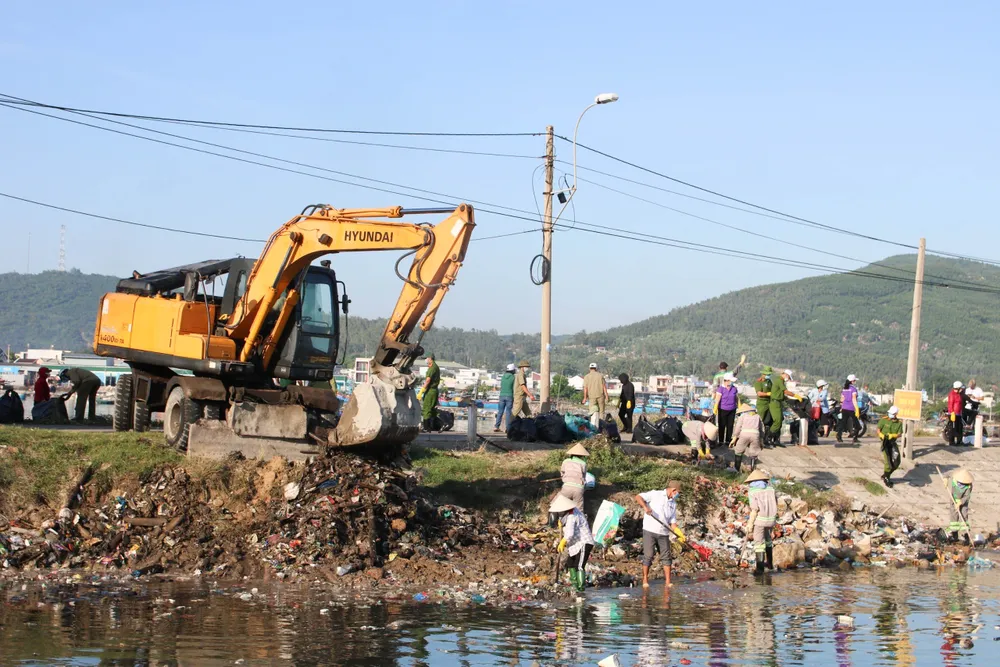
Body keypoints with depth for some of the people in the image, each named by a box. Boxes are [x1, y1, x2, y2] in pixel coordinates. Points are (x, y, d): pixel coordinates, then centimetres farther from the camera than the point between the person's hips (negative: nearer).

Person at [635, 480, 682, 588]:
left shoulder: (673, 504, 17)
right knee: (648, 555, -5)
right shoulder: (655, 495, -1)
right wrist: (645, 506, -27)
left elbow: (672, 522, 16)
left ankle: (667, 582, 1)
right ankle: (645, 580, 3)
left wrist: (679, 533, 0)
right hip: (650, 531, -5)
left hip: (663, 534, 5)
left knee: (666, 556, 0)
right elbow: (638, 497, -9)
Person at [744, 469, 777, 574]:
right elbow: (776, 504, 8)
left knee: (759, 543, -1)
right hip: (771, 519, 5)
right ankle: (769, 563, 36)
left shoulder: (753, 491, -10)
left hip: (759, 520, -5)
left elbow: (754, 509, -15)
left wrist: (750, 524, -11)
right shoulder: (770, 489, 5)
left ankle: (760, 568, -6)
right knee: (767, 540, 26)